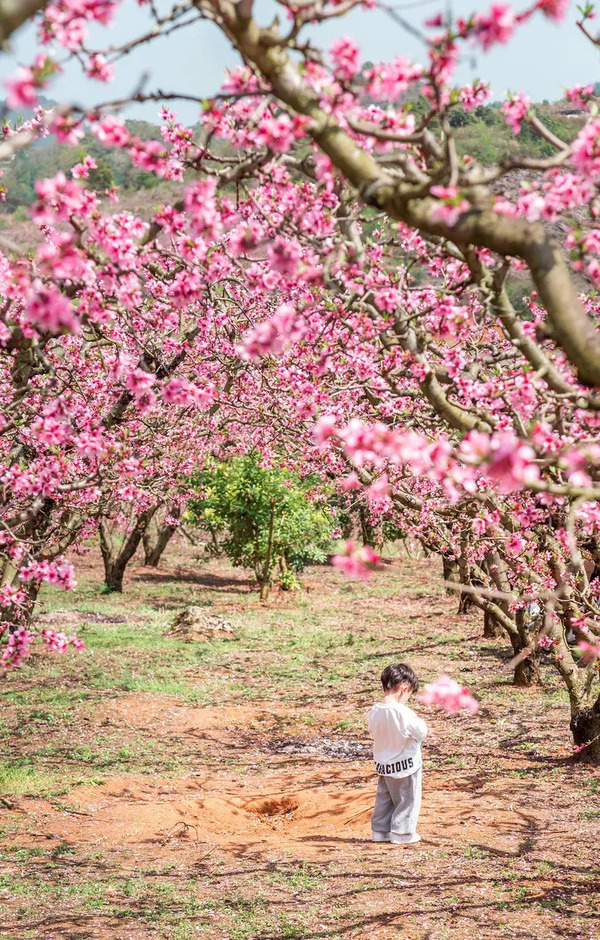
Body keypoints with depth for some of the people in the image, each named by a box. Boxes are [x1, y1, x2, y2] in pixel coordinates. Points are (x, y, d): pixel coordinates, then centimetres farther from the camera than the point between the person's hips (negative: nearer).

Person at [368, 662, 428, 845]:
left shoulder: (374, 712, -7)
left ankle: (380, 831, 27)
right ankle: (402, 833, 16)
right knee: (407, 800, 10)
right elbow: (421, 732, -23)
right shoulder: (403, 713, -27)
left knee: (384, 799, 19)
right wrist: (418, 720, -2)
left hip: (383, 765, 6)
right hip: (405, 765, -6)